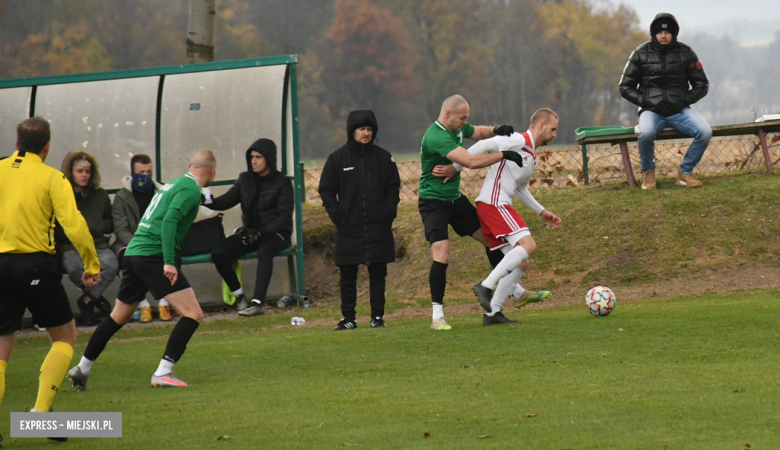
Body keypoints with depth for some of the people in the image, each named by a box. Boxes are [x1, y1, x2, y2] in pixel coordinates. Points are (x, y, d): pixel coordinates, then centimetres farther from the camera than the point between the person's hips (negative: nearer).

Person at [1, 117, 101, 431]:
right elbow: (73, 225, -12)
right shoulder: (51, 178, -3)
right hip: (36, 264, -3)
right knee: (64, 336, 14)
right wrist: (92, 266, -5)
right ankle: (41, 411, 0)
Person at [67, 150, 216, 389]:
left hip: (134, 253, 9)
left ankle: (82, 368, 28)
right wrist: (169, 262, -26)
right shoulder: (191, 189, -7)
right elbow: (169, 221, -20)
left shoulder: (174, 183, 21)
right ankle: (163, 373, -18)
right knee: (193, 314, -9)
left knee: (118, 317, 22)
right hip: (154, 255, -9)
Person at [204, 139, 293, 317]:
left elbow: (284, 217, -10)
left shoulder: (281, 183, -5)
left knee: (264, 250, -39)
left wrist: (261, 233, -23)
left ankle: (258, 301, -41)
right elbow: (226, 201, 5)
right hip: (250, 231, 5)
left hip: (275, 233, -5)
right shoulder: (245, 179, 9)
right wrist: (208, 201, -18)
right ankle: (240, 296, -4)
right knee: (218, 252, -19)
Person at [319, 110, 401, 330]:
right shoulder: (337, 158, 2)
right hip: (348, 230, -1)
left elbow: (393, 188, 12)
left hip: (378, 228, 1)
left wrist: (389, 213, -2)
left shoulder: (383, 157, 6)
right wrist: (336, 215, -6)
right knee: (347, 276, 2)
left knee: (378, 274, 4)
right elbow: (326, 191, 6)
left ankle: (377, 316, 10)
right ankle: (348, 318, 8)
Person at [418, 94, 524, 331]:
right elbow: (471, 161, -35)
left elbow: (480, 132, 21)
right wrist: (503, 155, -28)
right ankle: (437, 315, -14)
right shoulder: (435, 137, -28)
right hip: (433, 202, -9)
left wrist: (497, 131, -3)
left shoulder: (458, 128, 1)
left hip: (455, 198, 9)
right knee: (442, 255, -20)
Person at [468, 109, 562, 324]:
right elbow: (484, 146, -14)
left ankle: (492, 313, 7)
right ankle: (486, 286, -26)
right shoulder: (519, 141, -7)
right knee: (527, 244, -24)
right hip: (493, 203, -10)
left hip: (499, 207, 10)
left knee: (521, 263, 6)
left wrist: (542, 212, 32)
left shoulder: (531, 155, 23)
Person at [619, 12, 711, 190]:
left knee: (705, 131, -26)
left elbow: (701, 85, 11)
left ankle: (685, 173, -6)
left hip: (679, 110, 2)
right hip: (652, 111, -2)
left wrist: (685, 100, -4)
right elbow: (626, 87, 7)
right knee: (646, 132, -37)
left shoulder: (685, 53, 5)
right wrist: (644, 101, -7)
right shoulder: (641, 54, 2)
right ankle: (648, 174, -9)